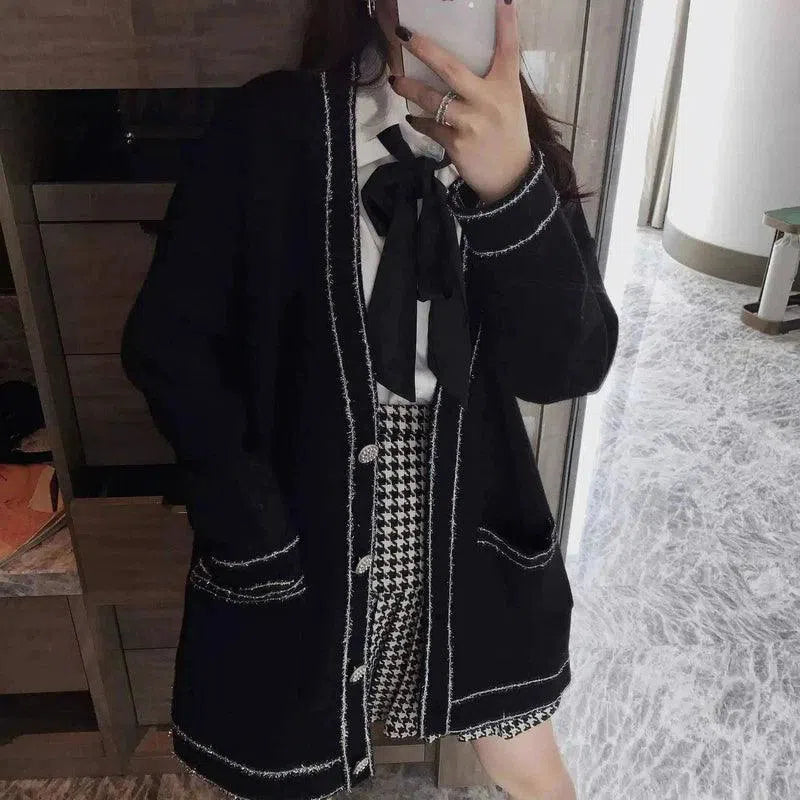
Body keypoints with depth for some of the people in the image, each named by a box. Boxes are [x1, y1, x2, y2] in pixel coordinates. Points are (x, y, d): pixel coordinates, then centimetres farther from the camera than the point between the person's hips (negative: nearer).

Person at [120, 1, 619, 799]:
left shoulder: (520, 143, -3)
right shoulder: (268, 127, -12)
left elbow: (567, 368, -15)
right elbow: (167, 343, -10)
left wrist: (510, 187, -32)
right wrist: (258, 544, -12)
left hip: (465, 539, 3)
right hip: (301, 536, -2)